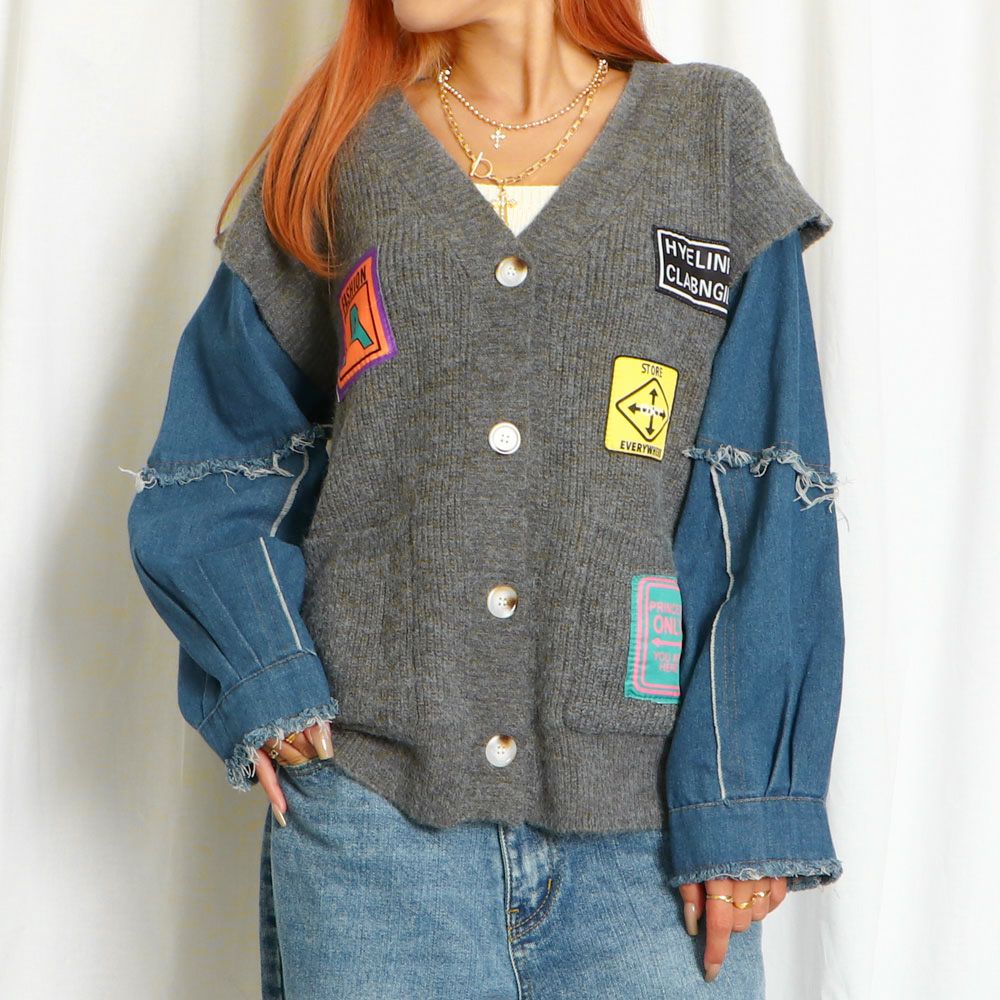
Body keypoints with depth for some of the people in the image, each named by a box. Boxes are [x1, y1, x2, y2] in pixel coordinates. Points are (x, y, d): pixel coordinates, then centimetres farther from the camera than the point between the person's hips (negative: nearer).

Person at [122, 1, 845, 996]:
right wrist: (266, 681, -6)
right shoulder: (340, 154, 8)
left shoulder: (715, 140, 5)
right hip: (371, 812, 1)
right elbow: (201, 479, 11)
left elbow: (766, 507, -1)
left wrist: (742, 803, -8)